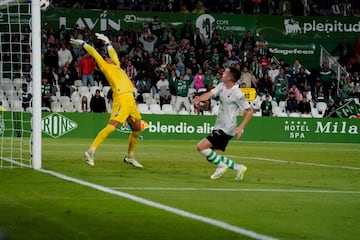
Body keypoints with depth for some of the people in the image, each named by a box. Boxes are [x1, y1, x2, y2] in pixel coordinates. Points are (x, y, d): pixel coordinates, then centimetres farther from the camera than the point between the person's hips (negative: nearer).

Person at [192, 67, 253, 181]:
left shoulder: (237, 94, -19)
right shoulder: (222, 86, 4)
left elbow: (249, 111, -14)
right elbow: (210, 94, -7)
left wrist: (241, 127, -23)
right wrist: (200, 98, -29)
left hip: (226, 129, -9)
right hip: (219, 127, 9)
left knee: (201, 147, -16)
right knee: (212, 155, 13)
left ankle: (221, 165, 0)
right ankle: (238, 168, 21)